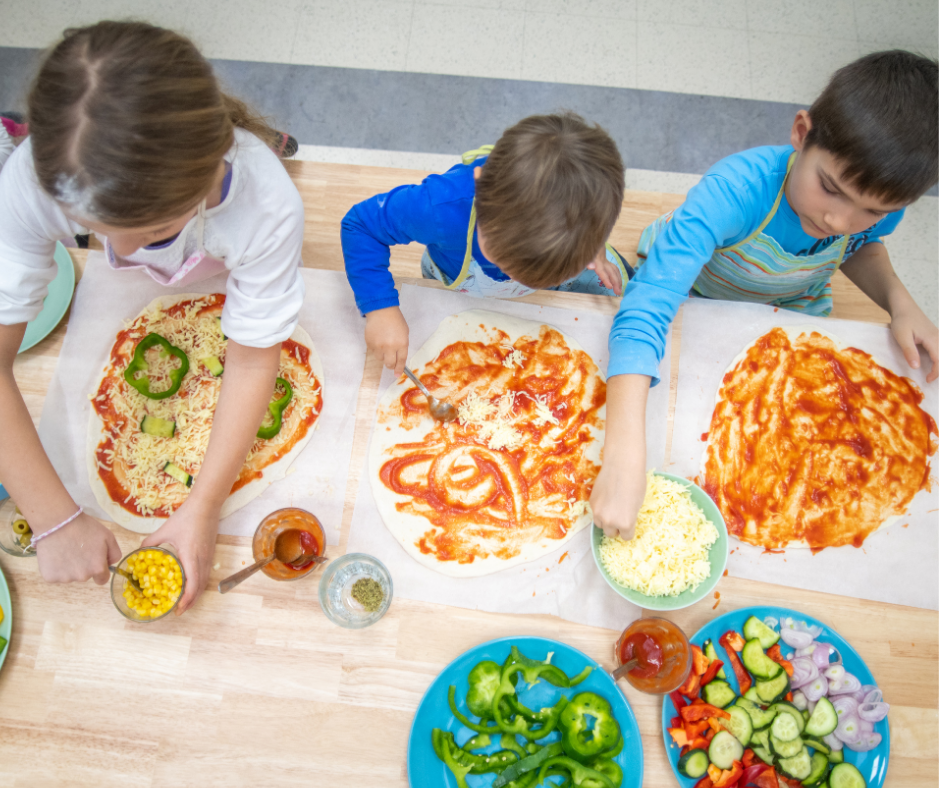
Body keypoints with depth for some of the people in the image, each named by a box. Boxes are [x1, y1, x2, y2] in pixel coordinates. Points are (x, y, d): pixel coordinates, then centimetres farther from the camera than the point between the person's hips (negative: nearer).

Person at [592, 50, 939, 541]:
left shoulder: (882, 202, -27)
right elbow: (644, 312, -55)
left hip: (792, 305, 4)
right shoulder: (735, 190, -46)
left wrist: (900, 301, -21)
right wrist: (625, 458, -64)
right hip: (691, 288, -3)